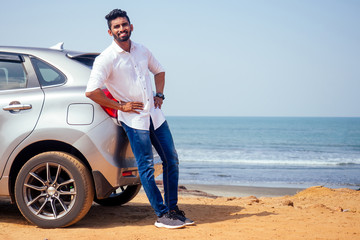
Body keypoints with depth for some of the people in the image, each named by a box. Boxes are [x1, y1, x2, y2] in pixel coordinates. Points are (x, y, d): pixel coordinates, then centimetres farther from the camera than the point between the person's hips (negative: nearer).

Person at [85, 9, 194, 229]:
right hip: (134, 119, -6)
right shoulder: (106, 59, -11)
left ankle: (173, 209, 20)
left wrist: (160, 95, 10)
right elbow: (91, 91, -16)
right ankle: (162, 215, 5)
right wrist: (120, 106, -13)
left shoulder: (142, 51, 8)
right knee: (147, 167, -4)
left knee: (172, 160, 8)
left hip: (155, 114, 6)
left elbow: (159, 70, 26)